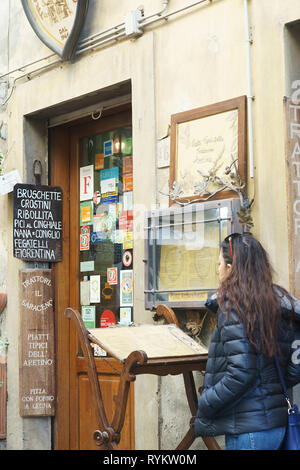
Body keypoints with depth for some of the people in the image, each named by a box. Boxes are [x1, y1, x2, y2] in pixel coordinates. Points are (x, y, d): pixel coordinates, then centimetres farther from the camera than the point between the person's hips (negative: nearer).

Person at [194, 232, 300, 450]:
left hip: (248, 429, -8)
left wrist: (203, 409, -9)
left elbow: (240, 373, -20)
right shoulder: (278, 304, 9)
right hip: (276, 423, 8)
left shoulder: (233, 306, -13)